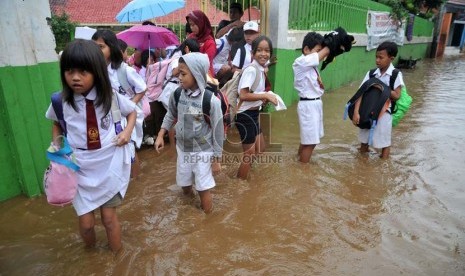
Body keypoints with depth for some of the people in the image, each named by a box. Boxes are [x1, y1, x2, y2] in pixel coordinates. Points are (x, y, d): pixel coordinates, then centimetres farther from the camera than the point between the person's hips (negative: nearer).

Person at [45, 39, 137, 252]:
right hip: (79, 169, 1)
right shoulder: (60, 101, -9)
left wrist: (127, 131, -9)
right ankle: (91, 254, 42)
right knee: (86, 221, 8)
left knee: (109, 216, 10)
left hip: (109, 165, -1)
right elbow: (56, 125, 12)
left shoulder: (111, 97, -11)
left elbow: (132, 111, 8)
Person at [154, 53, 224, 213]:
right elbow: (171, 115, 12)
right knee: (184, 185, 20)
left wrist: (216, 159, -7)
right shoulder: (177, 94, -8)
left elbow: (218, 131, -13)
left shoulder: (211, 101, -22)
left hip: (203, 152, -4)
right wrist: (160, 135, 3)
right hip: (182, 149, 4)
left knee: (203, 190, 5)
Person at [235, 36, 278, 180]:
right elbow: (243, 95, -27)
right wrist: (265, 95, -21)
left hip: (253, 114, 10)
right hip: (245, 115, -10)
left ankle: (241, 176, 40)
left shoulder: (261, 70, 9)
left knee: (260, 149, 24)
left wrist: (264, 98, -5)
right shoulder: (251, 70, -19)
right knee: (249, 153, 4)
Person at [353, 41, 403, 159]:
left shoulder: (396, 75, -7)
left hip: (384, 113, -3)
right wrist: (356, 111, -18)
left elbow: (396, 96, -8)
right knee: (364, 139, 16)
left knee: (384, 142, 8)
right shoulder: (371, 73, -1)